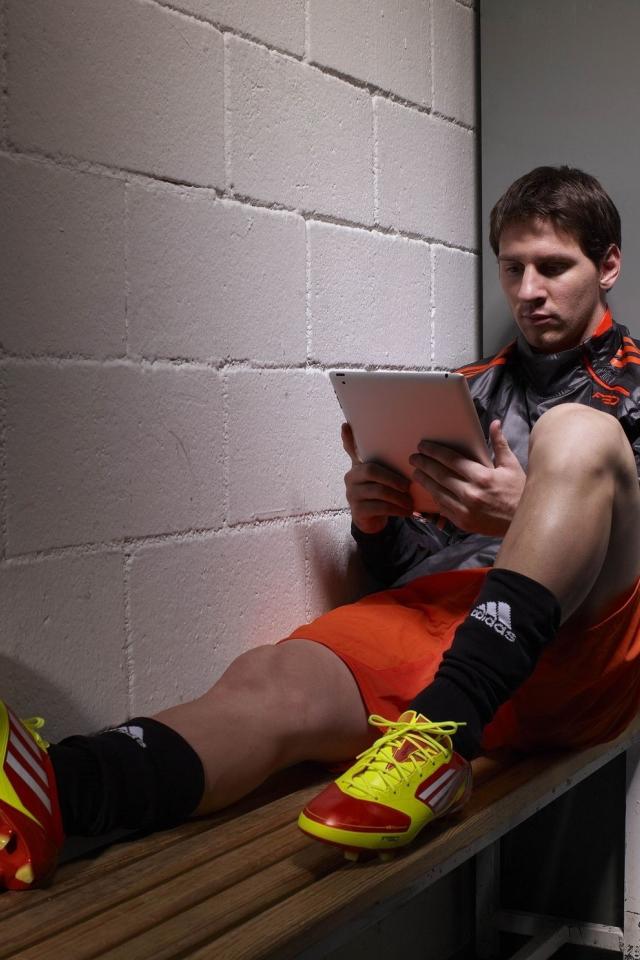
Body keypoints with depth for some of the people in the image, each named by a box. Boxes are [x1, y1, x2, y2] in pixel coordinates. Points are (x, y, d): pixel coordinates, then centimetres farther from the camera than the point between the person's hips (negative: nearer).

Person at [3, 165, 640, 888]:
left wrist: (529, 513, -15)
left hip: (578, 649, -3)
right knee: (271, 679, -28)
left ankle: (443, 727, -43)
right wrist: (376, 523, 1)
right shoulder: (474, 389, 28)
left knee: (578, 432, -29)